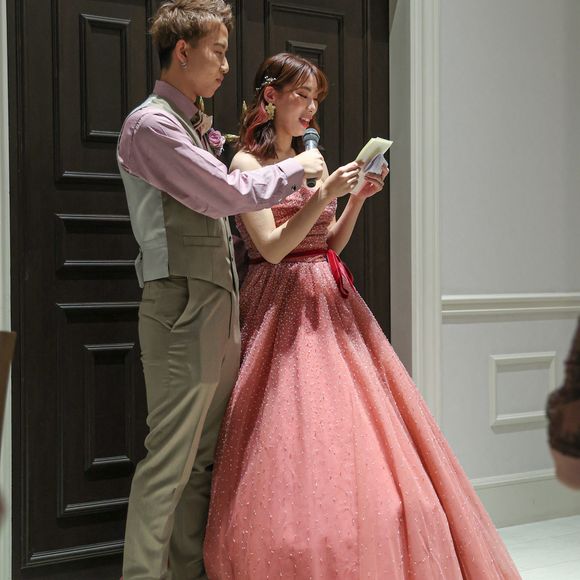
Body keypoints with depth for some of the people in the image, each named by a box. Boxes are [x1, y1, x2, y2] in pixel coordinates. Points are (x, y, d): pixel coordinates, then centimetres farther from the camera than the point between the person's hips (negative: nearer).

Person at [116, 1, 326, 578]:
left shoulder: (193, 126, 20)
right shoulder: (151, 124, -8)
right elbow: (228, 194, -15)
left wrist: (295, 202, 12)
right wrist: (295, 167, -1)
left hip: (218, 309, 9)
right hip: (182, 308, -9)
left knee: (204, 460, 11)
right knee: (169, 460, -8)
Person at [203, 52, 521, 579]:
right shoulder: (248, 163, -4)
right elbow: (272, 247, -14)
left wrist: (358, 197, 4)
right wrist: (324, 194, -18)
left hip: (331, 299, 7)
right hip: (285, 305, -7)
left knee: (357, 429, 4)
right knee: (302, 441, -10)